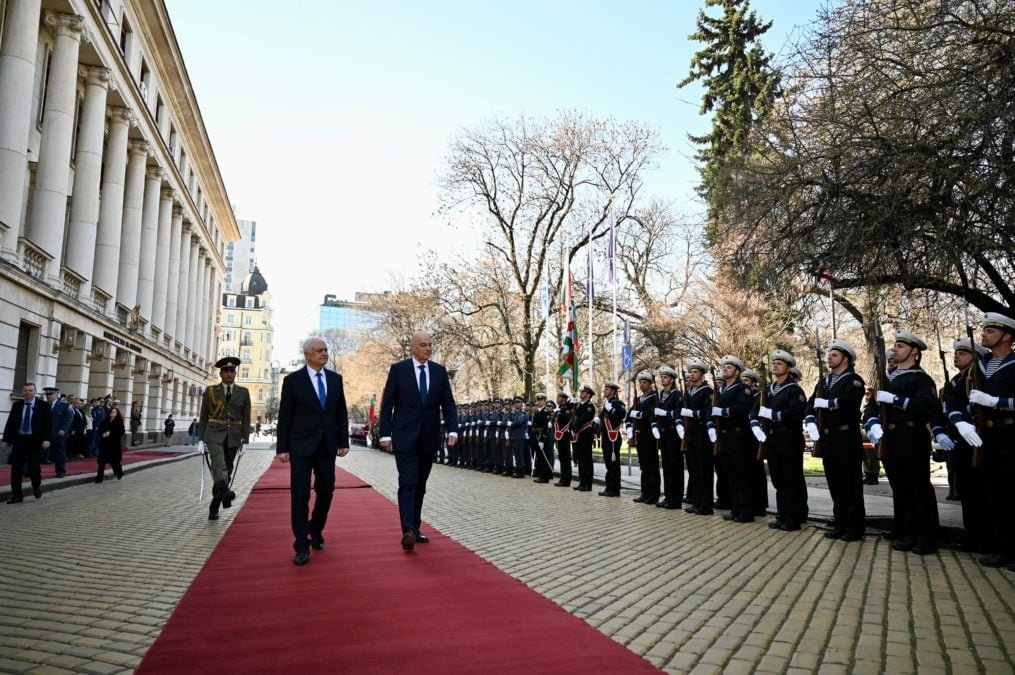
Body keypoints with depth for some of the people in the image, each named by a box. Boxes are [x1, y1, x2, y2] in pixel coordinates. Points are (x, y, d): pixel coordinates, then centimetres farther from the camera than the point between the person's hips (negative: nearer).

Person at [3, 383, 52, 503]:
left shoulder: (43, 405, -2)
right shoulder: (16, 405, 6)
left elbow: (48, 424, -4)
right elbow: (10, 423, 7)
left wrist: (46, 439, -15)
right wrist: (6, 439, 1)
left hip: (35, 440, -3)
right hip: (18, 439, 3)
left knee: (34, 466, -4)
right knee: (16, 468, 2)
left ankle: (37, 486, 25)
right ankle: (17, 495, 10)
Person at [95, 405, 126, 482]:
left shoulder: (119, 422, -5)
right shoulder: (104, 421, 7)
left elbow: (121, 432, -13)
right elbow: (99, 430, 7)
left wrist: (110, 433, -20)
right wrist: (103, 434, -13)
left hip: (114, 444, -4)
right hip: (104, 443, 4)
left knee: (114, 460, 4)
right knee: (101, 461, 0)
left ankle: (119, 473, 31)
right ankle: (99, 477, 5)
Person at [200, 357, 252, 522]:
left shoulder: (243, 392, 5)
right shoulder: (211, 391, 3)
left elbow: (246, 418, 4)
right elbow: (203, 417, 5)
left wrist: (245, 441, -2)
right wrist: (201, 439, -1)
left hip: (233, 437, 2)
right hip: (214, 435, -2)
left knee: (226, 470, 5)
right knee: (219, 465, -24)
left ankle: (214, 508, 16)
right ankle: (225, 493, -46)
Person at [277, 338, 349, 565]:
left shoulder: (335, 378, 7)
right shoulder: (293, 380, -3)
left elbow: (341, 412, 9)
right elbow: (284, 416, -3)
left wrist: (343, 441, 4)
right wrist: (282, 447, -7)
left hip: (327, 445, 4)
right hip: (301, 445, -3)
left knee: (326, 491, 10)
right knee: (300, 495, -2)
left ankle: (316, 532, 33)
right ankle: (302, 545, 5)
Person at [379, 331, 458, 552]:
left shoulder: (439, 371, 6)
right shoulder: (398, 369, -2)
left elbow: (448, 403, 5)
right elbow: (387, 404, -1)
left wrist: (452, 429, -8)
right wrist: (385, 433, -7)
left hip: (429, 437, 4)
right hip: (405, 436, -4)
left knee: (420, 484, 10)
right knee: (408, 482, -12)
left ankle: (415, 528, 19)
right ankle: (408, 531, -16)